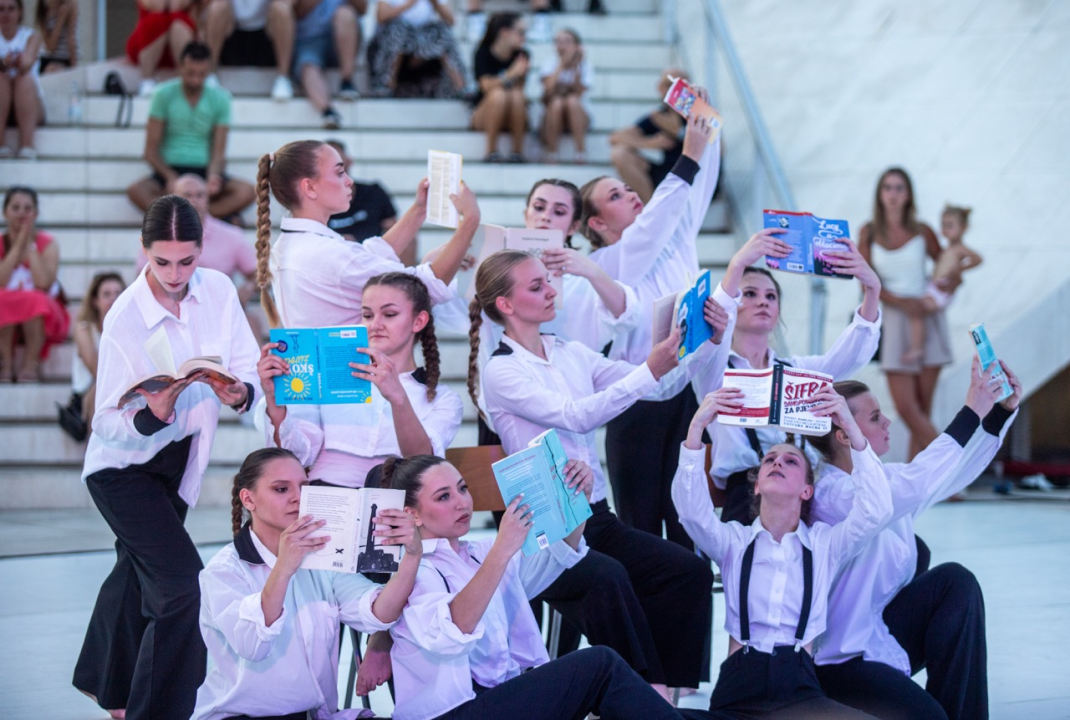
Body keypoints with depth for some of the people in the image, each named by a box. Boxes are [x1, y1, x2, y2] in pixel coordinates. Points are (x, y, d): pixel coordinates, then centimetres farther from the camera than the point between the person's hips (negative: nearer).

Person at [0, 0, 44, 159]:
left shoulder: (32, 37, 2)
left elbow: (28, 62, -20)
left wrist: (22, 64, -45)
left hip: (29, 107, 0)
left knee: (25, 79, -29)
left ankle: (27, 145, -39)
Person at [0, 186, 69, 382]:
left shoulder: (47, 243, -7)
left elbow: (44, 283, -24)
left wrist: (30, 245, -17)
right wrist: (18, 245, -17)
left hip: (43, 320, -1)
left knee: (34, 301, -34)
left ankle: (31, 363, -20)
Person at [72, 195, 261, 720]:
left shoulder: (219, 292, -11)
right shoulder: (124, 318, -24)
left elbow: (250, 370, -10)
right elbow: (109, 421, -23)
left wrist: (240, 393, -32)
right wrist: (152, 415, -43)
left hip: (179, 456, 6)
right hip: (123, 465, -6)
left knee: (138, 567, 24)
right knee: (182, 580, -18)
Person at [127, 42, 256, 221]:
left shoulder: (220, 98, 2)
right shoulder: (164, 95, -2)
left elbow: (219, 152, 0)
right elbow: (151, 151, -2)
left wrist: (213, 176, -23)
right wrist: (171, 177, -21)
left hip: (204, 171, 1)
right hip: (169, 169, -1)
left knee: (246, 191, -28)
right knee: (135, 191, -34)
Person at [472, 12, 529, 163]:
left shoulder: (522, 55, -2)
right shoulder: (483, 53, -8)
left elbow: (520, 88, -8)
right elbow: (486, 85, -22)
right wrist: (511, 74, -35)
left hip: (513, 118, 2)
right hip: (483, 115, -2)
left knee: (516, 94, -31)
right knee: (498, 94, -34)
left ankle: (517, 151, -25)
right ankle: (491, 152, -27)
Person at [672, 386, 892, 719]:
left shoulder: (826, 542, 14)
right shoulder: (734, 540, 15)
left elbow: (877, 510, -3)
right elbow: (692, 509, -5)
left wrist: (852, 429, -11)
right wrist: (696, 427, -16)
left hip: (800, 689, 0)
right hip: (737, 690, 0)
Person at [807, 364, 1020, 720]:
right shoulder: (830, 494, -23)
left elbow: (954, 474, 13)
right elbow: (914, 486, -36)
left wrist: (1003, 410, 1)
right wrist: (971, 412, -33)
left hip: (882, 632, 9)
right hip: (839, 660, -9)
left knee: (956, 580, -11)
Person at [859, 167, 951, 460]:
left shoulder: (922, 232, 3)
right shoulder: (869, 233, 5)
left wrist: (951, 282, -10)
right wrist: (901, 302, -14)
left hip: (927, 319, 0)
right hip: (895, 322, 0)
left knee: (922, 407, -1)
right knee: (905, 407, -10)